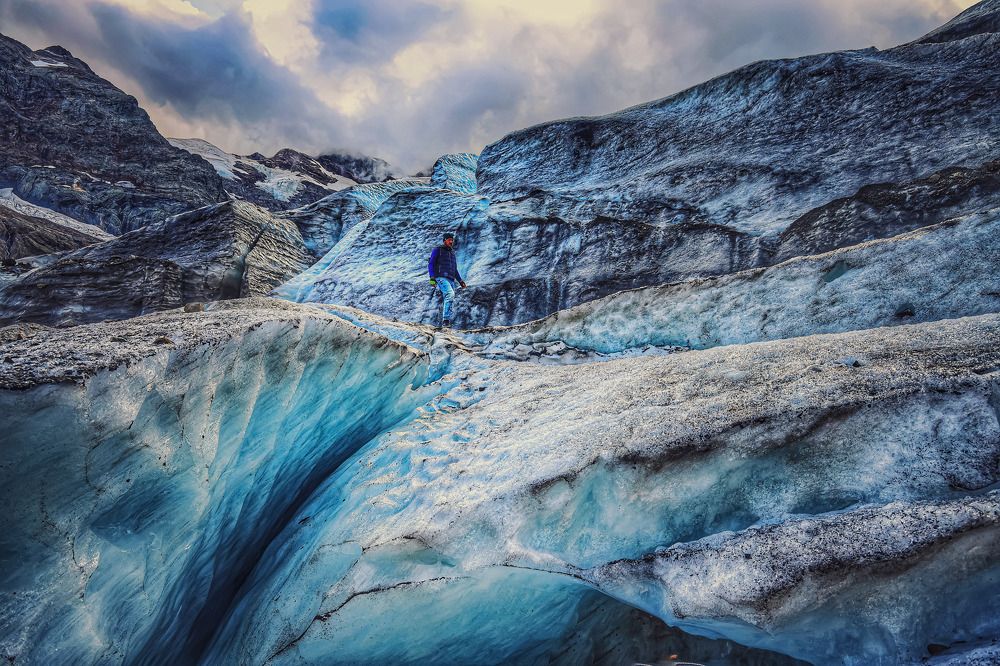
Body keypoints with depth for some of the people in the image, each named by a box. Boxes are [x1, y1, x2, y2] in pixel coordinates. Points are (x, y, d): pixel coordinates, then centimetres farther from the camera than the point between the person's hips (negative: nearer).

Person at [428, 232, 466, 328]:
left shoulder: (452, 252, 26)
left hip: (451, 279, 7)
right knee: (450, 294, -28)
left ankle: (444, 322, 0)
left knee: (451, 302, -3)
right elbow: (430, 264, 0)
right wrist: (432, 277, -13)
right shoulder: (437, 250, 7)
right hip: (441, 277, -7)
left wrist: (460, 280, 21)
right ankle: (446, 319, -30)